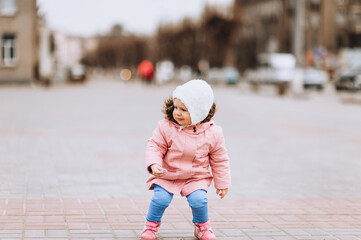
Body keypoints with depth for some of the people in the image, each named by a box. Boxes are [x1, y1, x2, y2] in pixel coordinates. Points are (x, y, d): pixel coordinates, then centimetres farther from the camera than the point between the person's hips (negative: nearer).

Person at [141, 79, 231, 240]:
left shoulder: (212, 133, -10)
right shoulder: (166, 127, -13)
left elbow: (219, 160, 2)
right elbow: (155, 147, -5)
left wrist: (222, 183, 7)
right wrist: (154, 164, -24)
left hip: (196, 178, 0)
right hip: (167, 175, 0)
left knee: (198, 200, -21)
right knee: (160, 198, -20)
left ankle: (202, 226, 11)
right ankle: (151, 225, 10)